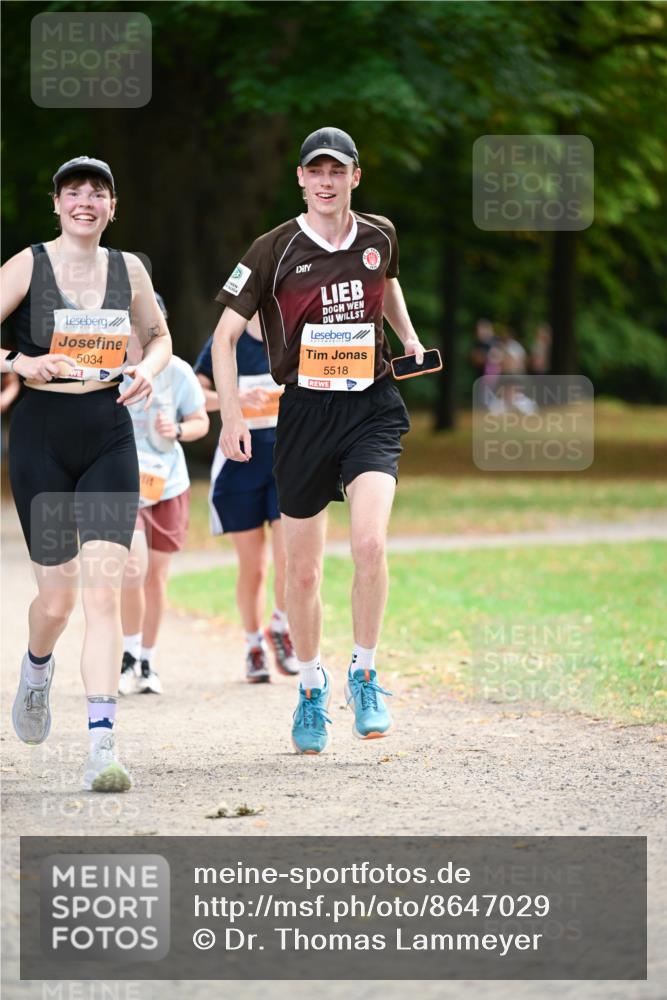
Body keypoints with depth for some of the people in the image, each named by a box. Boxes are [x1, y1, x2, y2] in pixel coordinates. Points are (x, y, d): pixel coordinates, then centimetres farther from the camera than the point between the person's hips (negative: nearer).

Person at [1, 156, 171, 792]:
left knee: (103, 590, -11)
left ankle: (102, 748, -16)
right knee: (57, 597, 5)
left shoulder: (128, 270, 6)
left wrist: (148, 371, 1)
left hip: (109, 441, 2)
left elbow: (158, 336, 22)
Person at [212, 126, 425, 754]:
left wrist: (408, 336, 13)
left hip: (370, 408, 1)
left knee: (370, 542, -22)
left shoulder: (379, 237, 4)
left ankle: (364, 675, -3)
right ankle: (311, 687, 28)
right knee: (302, 571, 5)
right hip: (304, 412, 0)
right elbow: (225, 334, 1)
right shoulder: (275, 250, -5)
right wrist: (231, 415, -8)